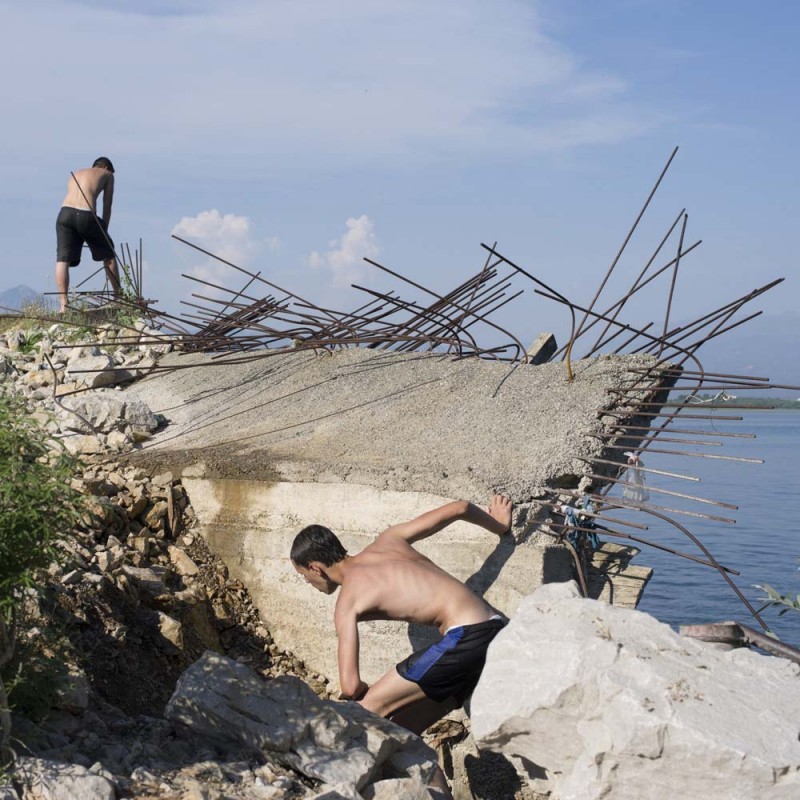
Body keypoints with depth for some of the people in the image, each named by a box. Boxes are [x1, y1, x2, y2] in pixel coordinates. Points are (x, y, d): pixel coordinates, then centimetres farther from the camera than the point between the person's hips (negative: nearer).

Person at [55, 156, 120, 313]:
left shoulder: (76, 174, 33)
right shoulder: (107, 174, 21)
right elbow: (107, 207, 17)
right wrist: (103, 232, 22)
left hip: (65, 212, 3)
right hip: (85, 215, -3)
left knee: (62, 259, 3)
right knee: (109, 256, 18)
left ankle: (63, 304, -10)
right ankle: (118, 298, 26)